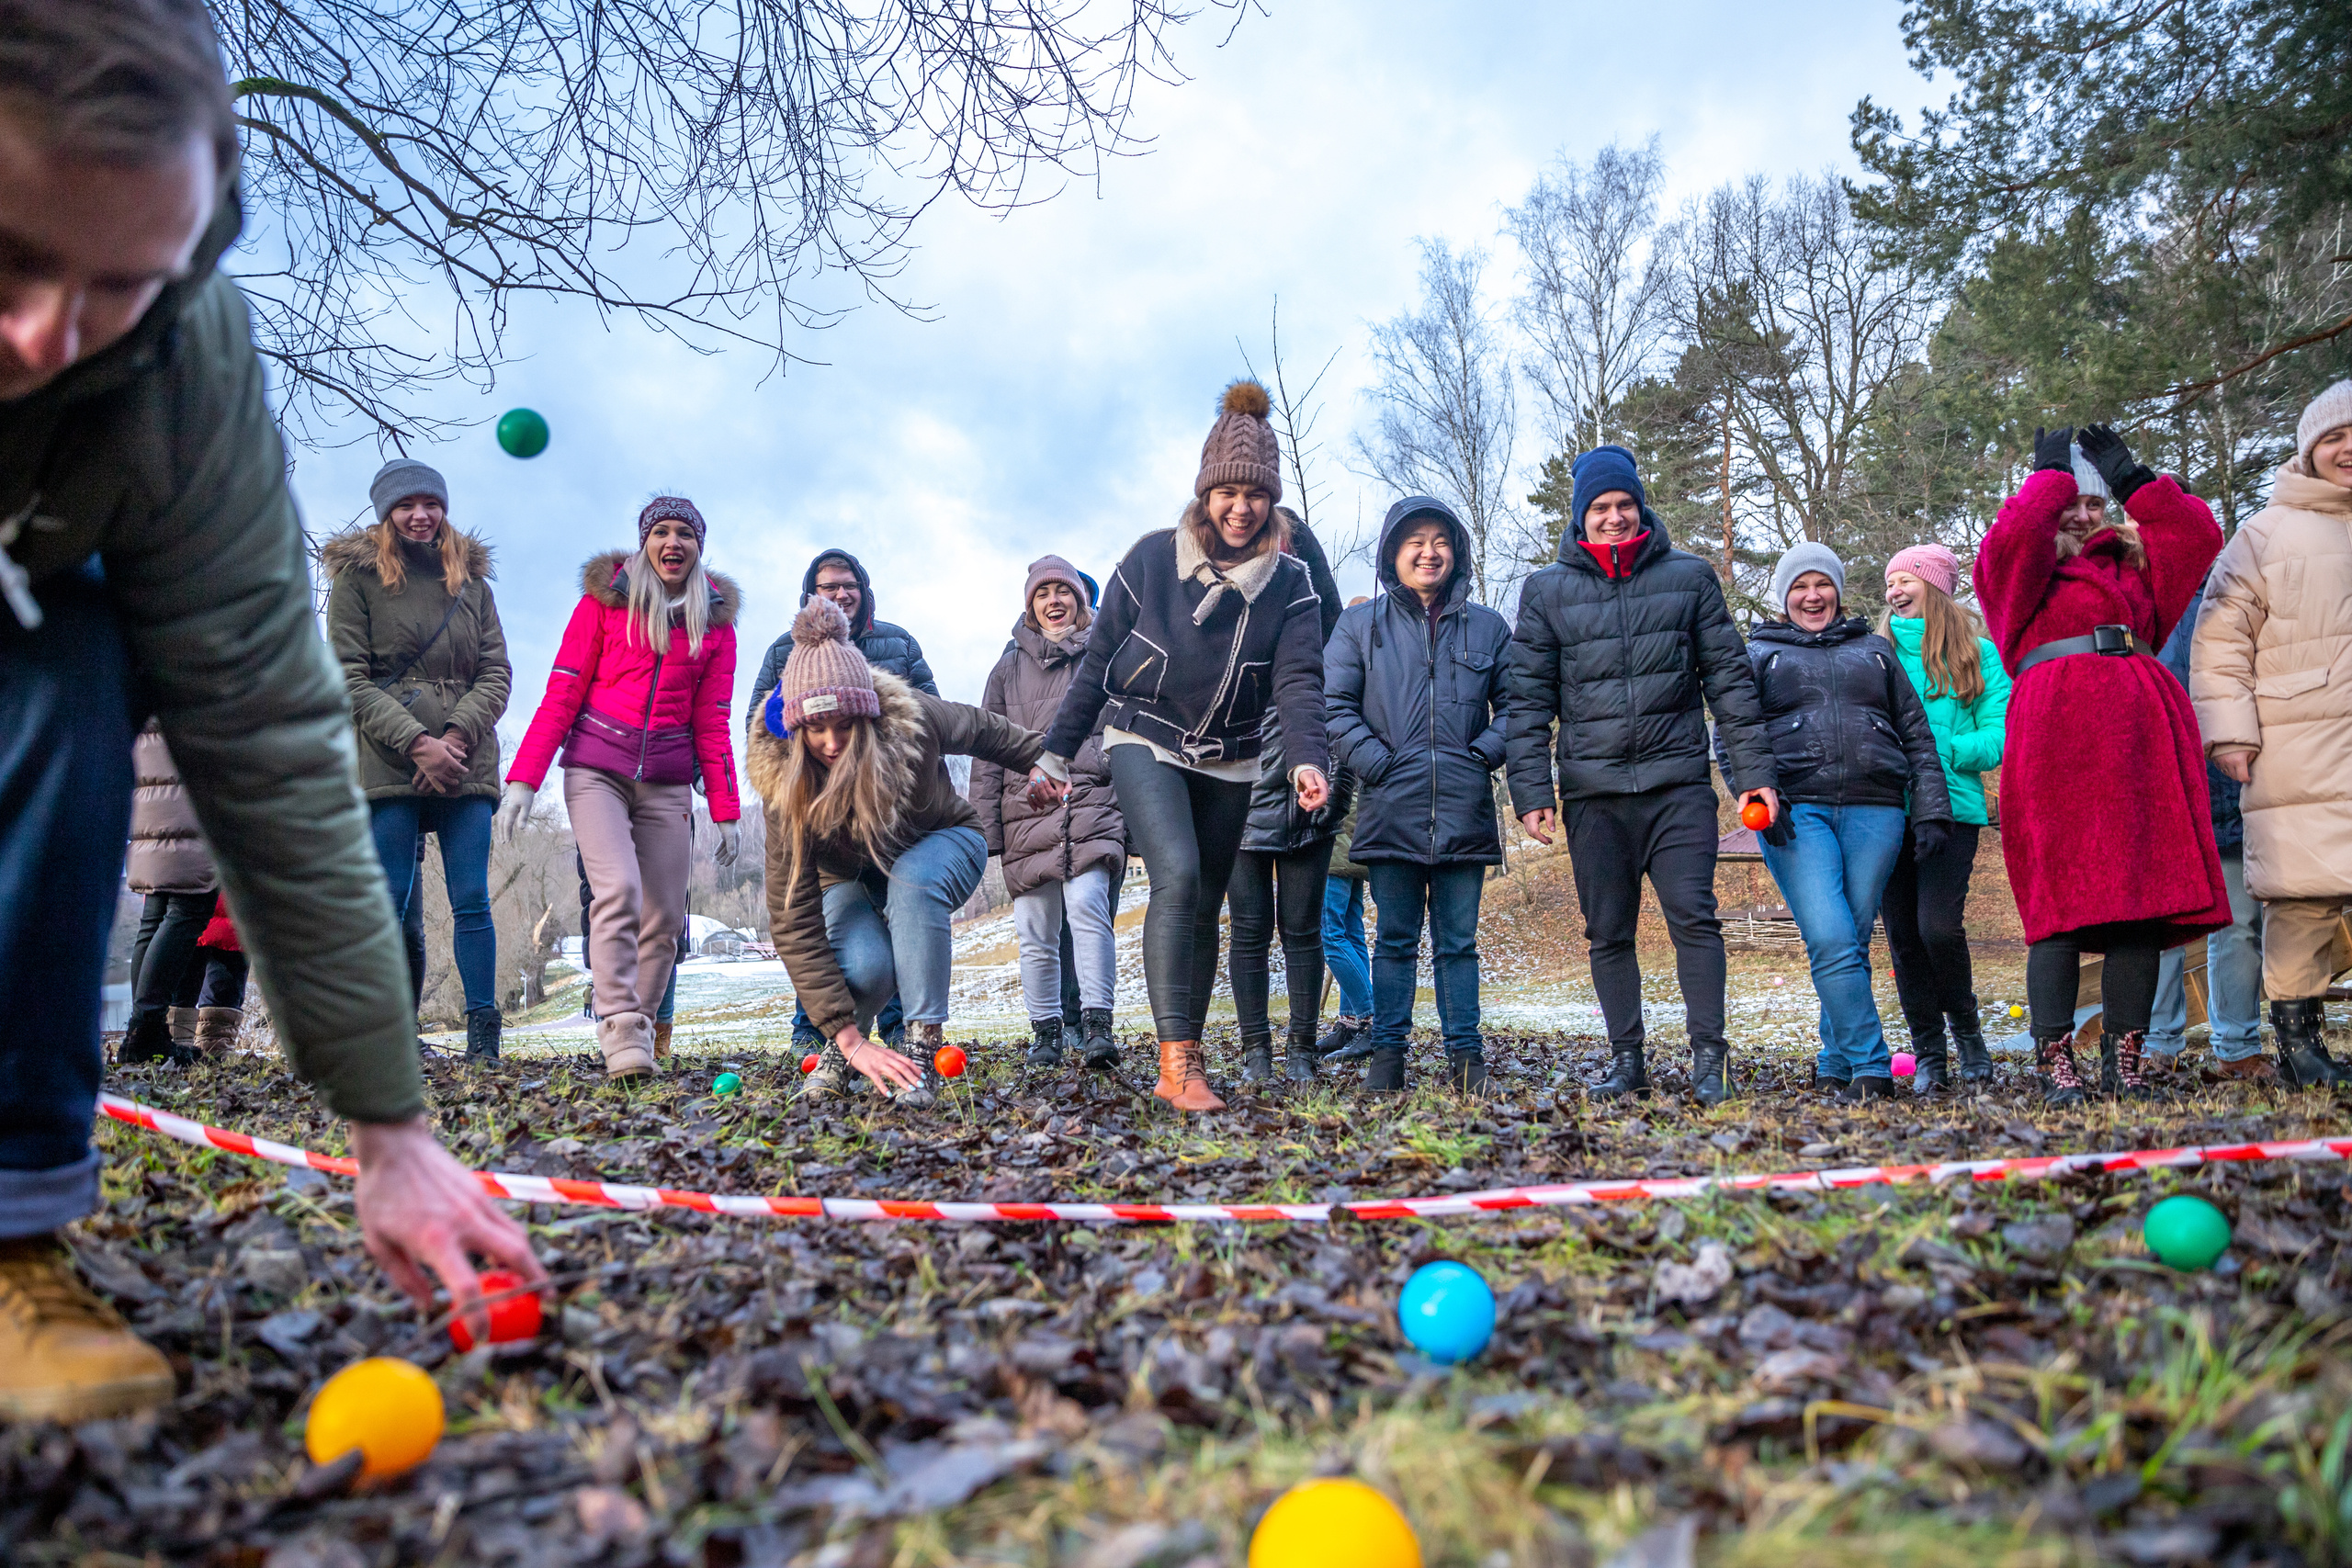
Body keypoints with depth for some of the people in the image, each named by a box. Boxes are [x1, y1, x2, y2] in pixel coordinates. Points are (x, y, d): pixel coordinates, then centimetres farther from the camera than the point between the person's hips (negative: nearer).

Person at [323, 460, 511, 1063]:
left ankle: (483, 1034, -3)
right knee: (390, 901, -3)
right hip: (390, 763, -2)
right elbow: (350, 677, -2)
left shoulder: (471, 581, 15)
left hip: (466, 759, 2)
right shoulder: (356, 576, 7)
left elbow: (496, 673, 8)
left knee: (471, 899, -3)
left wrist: (455, 736, -9)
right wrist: (417, 743, -13)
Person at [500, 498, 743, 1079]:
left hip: (667, 783, 3)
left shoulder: (715, 619, 10)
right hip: (596, 769, -3)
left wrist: (725, 809, 7)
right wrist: (523, 778, -9)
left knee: (663, 918, 0)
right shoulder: (604, 598, 4)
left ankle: (641, 1028, 12)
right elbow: (562, 693, 0)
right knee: (618, 889, -22)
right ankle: (619, 1029, -21)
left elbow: (712, 722, 11)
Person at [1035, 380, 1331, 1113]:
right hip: (1145, 742, -3)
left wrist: (1308, 758, -33)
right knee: (1177, 875, -24)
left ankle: (1182, 1069, 18)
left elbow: (1299, 679, -14)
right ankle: (1175, 1056, -23)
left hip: (1229, 763, 3)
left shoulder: (1289, 583, -4)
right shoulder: (1152, 558, -8)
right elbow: (1097, 662, -1)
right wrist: (1056, 751, 0)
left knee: (1204, 909, 7)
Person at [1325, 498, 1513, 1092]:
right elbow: (1335, 706, 2)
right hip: (1391, 810, -1)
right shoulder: (1360, 624, 8)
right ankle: (1387, 1054, 12)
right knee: (1395, 940, 5)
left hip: (1465, 813, 1)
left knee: (1458, 943, 6)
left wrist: (1483, 754, -1)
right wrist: (1377, 764, -7)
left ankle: (1465, 1055, 12)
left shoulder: (1487, 627, 12)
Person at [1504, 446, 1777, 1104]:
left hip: (1678, 782, -1)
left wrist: (1753, 771, 2)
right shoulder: (1546, 590, 8)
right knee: (1608, 932, 6)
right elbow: (1528, 699, 5)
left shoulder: (1690, 576, 8)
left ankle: (1707, 1058, 0)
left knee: (1693, 915, -8)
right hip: (1593, 790, 1)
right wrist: (1531, 791, -3)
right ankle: (1627, 1057, 17)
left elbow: (1730, 677, 8)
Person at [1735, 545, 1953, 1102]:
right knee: (1831, 941, -16)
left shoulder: (1874, 651, 24)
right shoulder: (1759, 655, 18)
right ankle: (1873, 1066, -11)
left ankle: (1835, 1067, 12)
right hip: (1796, 812, -2)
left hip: (1874, 811, 2)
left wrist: (1931, 814, 9)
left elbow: (1917, 736, 20)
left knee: (1851, 942, 0)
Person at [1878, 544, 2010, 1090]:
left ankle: (1967, 1029, 12)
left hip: (1951, 805, -3)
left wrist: (1939, 752, -13)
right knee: (1903, 934, 2)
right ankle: (1929, 1055, 14)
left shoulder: (1978, 654, 8)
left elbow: (1998, 737, 2)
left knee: (1938, 925, -15)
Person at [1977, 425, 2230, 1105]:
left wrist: (2131, 478, 21)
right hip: (2057, 734, -5)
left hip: (2144, 739, 5)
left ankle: (2124, 1059, 3)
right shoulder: (2019, 573, 13)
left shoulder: (2132, 566, 29)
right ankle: (2055, 1061, -9)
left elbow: (2197, 535, 19)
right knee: (2064, 898, -10)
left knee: (2146, 895, -2)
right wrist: (2051, 473, 8)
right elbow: (2016, 534, -8)